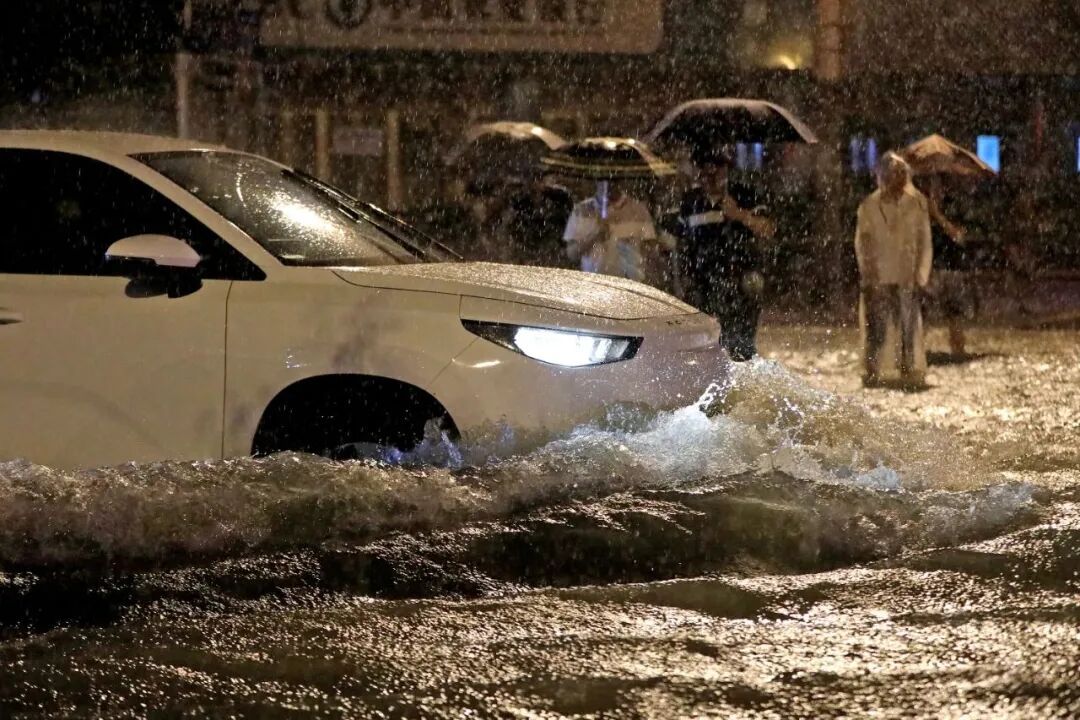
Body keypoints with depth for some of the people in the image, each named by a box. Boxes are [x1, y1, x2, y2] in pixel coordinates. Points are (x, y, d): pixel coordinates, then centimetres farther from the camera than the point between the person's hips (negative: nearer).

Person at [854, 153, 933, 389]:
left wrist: (921, 277, -1)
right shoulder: (869, 206, 6)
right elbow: (862, 243, 7)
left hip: (908, 278, -1)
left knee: (909, 326, -6)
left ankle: (912, 373, -3)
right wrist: (867, 276, 0)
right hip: (878, 278, 1)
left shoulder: (917, 204, 4)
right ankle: (875, 372, 7)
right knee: (877, 327, 0)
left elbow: (925, 243, 4)